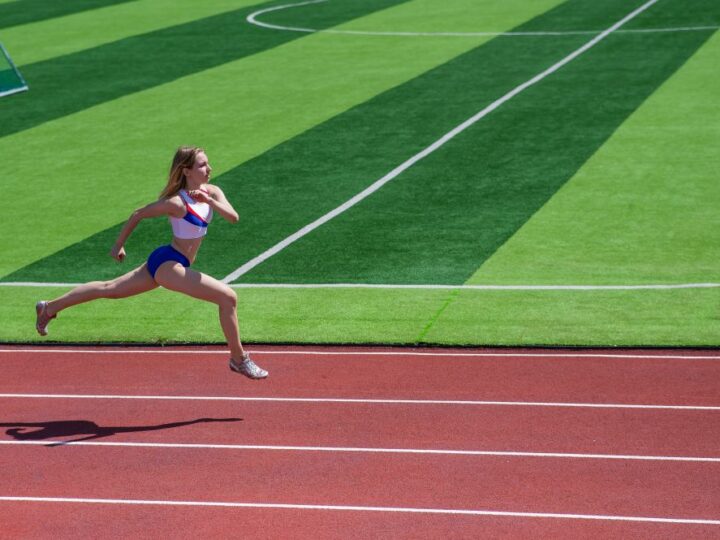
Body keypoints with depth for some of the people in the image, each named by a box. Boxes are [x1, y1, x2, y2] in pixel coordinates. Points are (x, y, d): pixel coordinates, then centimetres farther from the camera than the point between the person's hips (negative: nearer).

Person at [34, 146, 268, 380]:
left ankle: (50, 308, 33)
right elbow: (138, 215, -8)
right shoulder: (177, 203, -20)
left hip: (162, 263, 8)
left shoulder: (212, 192, 0)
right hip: (168, 264, -8)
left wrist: (210, 201, -28)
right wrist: (118, 245, 0)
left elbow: (233, 217, -15)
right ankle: (239, 359, -7)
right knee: (228, 297, -17)